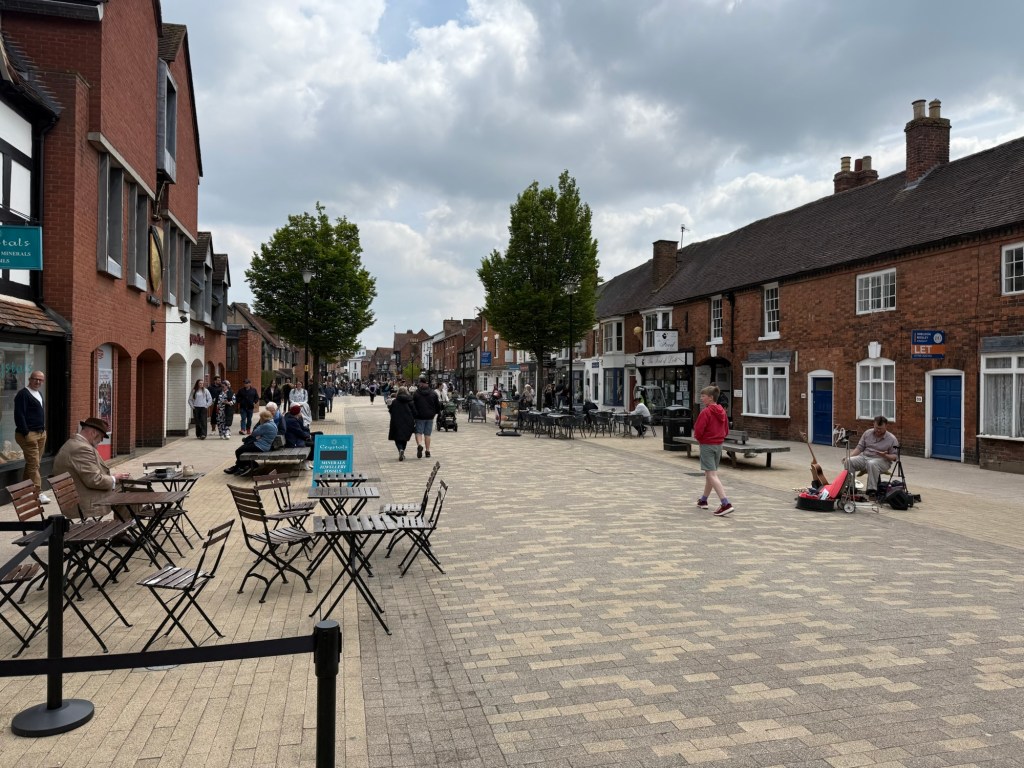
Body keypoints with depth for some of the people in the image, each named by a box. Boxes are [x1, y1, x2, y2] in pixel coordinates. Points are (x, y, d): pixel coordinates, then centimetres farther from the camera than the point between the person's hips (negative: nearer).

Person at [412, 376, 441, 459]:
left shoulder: (416, 393, -5)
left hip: (419, 416, -3)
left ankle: (419, 445, -23)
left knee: (418, 432, 4)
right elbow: (438, 404, 8)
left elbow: (412, 405, -4)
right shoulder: (433, 393, 4)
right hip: (430, 417, 3)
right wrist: (437, 412, 24)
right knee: (427, 434, 9)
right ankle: (428, 451, 9)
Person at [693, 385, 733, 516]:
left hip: (707, 446, -8)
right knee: (709, 474, 20)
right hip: (719, 445, 8)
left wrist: (699, 438, 2)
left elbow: (698, 431, -18)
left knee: (712, 475, -10)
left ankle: (725, 504, -21)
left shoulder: (705, 412, -16)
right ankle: (703, 500, 34)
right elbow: (726, 431, 13)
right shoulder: (722, 412, 8)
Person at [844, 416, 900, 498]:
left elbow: (895, 457, -2)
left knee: (872, 464, -40)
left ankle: (872, 490, -32)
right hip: (864, 457, 4)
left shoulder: (892, 439, -3)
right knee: (848, 461, -24)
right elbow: (859, 448, 11)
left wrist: (885, 456, -23)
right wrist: (849, 456, -5)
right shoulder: (867, 433, 8)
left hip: (882, 461, -4)